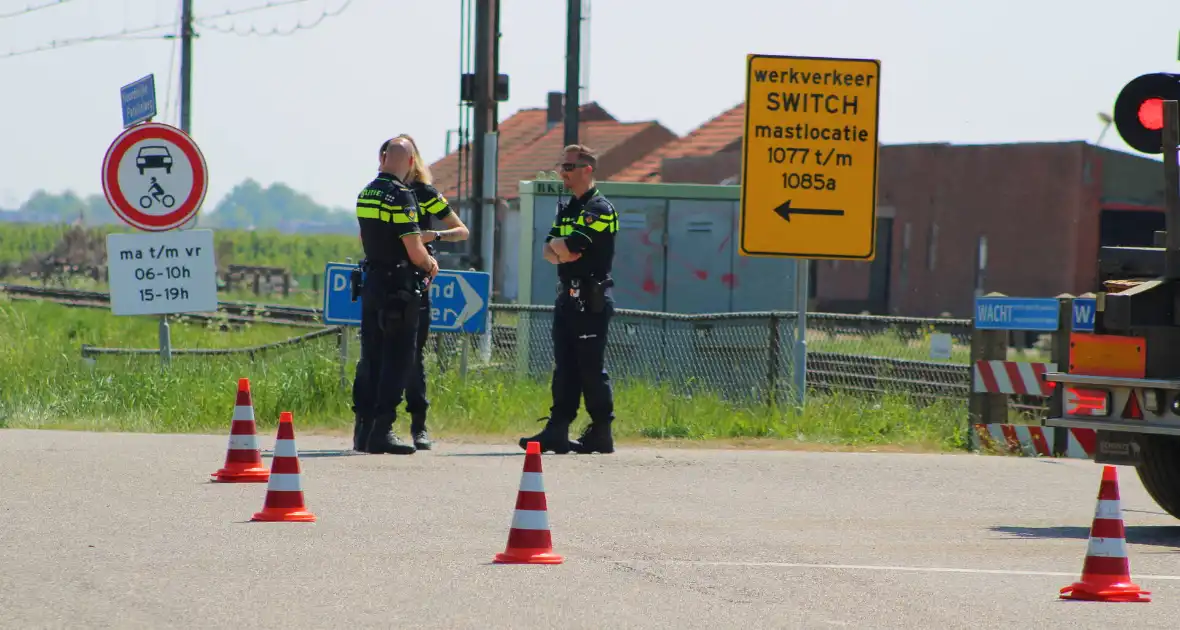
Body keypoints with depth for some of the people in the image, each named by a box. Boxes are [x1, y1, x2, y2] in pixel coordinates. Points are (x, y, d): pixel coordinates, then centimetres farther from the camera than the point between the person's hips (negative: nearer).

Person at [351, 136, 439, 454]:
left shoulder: (366, 193, 10)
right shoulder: (401, 196, -16)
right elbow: (415, 251, -19)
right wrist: (429, 264, 4)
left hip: (371, 283, 8)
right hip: (399, 287, -8)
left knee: (370, 357, 13)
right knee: (395, 360, -4)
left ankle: (363, 429, 15)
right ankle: (381, 430, -8)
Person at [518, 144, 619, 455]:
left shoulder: (600, 210, -10)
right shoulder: (566, 209, 19)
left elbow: (564, 247, -18)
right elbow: (550, 251, 12)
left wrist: (558, 245, 3)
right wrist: (561, 252, -10)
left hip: (591, 300, -9)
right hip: (567, 297, 9)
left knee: (591, 368, -6)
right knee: (564, 367, 5)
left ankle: (601, 433, -2)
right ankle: (557, 431, 4)